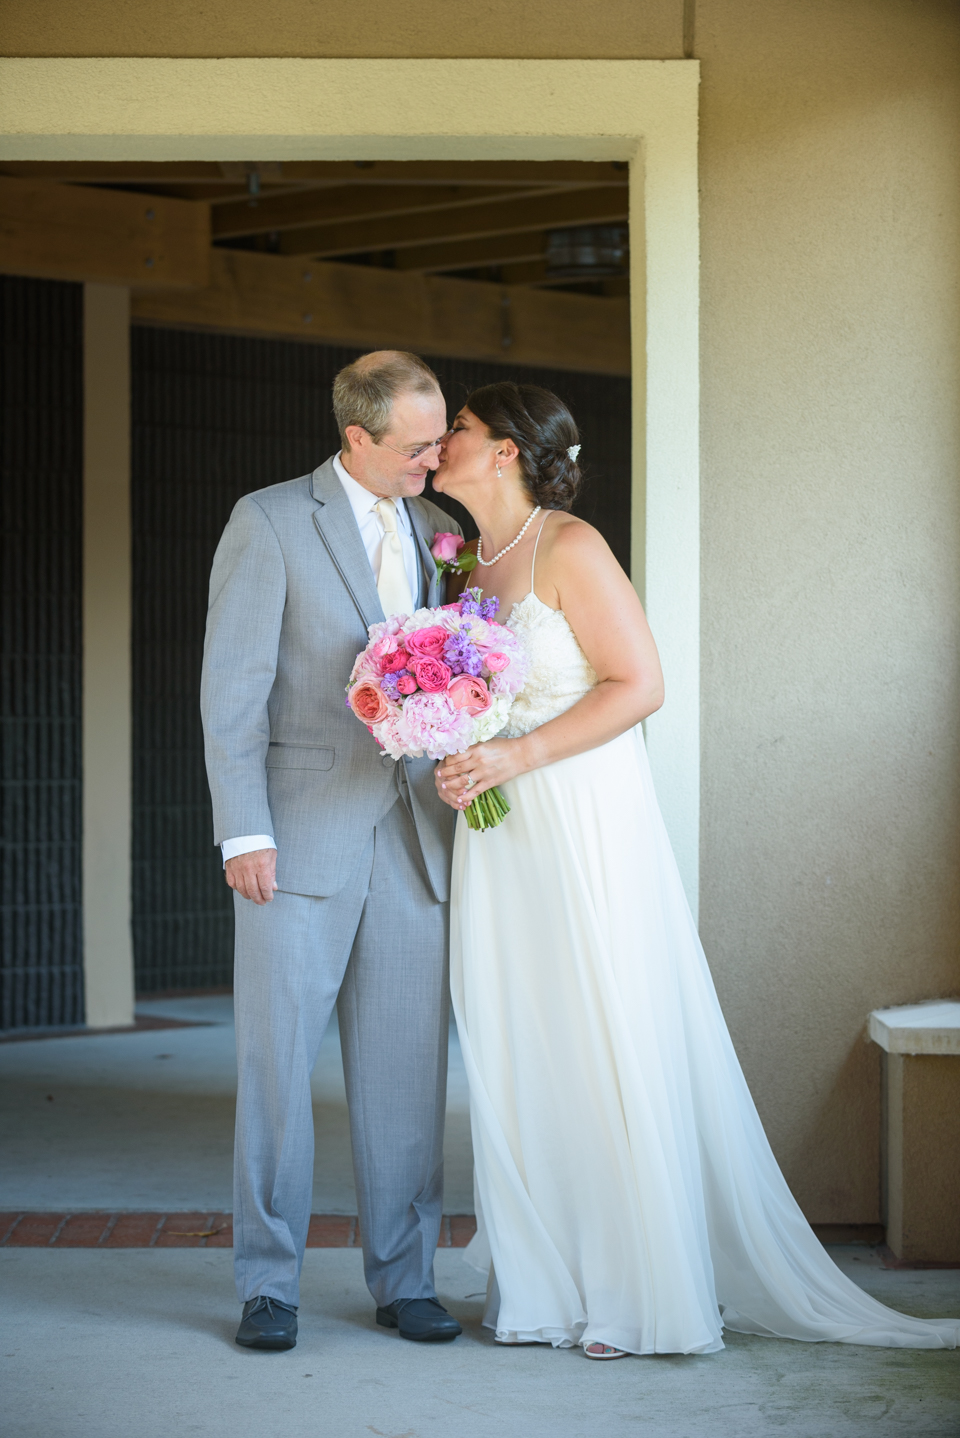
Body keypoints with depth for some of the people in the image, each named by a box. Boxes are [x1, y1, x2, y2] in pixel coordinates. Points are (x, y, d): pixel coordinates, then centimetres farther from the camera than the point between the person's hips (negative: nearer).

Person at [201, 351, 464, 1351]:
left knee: (406, 1069, 6)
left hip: (412, 843, 4)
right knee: (276, 1060, -1)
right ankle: (268, 1285, 9)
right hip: (300, 838, -4)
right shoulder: (270, 521, -2)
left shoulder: (433, 531, 13)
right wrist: (243, 833, -13)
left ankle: (404, 1278, 15)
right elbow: (232, 688, -6)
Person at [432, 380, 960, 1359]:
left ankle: (645, 1294, 7)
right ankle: (544, 1291, 15)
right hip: (498, 838, 7)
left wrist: (517, 756, -19)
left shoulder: (569, 549, -10)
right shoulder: (469, 562, 13)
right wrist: (457, 763, 5)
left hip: (586, 827, -7)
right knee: (516, 1057, 6)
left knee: (611, 1049, -3)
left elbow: (639, 684, -15)